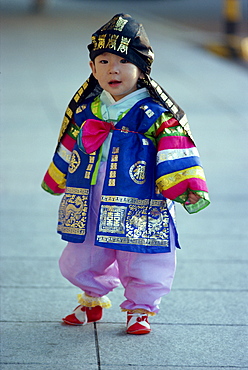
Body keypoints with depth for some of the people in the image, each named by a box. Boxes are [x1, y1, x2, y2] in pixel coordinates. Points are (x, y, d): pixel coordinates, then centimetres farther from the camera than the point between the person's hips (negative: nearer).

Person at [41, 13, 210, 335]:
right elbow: (67, 150, 19)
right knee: (79, 262, 15)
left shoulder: (155, 115, -11)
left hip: (139, 213, -4)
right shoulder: (85, 112, 5)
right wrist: (54, 182, 28)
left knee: (143, 266, 5)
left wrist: (188, 188, -21)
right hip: (89, 210, 4)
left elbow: (175, 154, -12)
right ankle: (92, 302, 41)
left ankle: (139, 310, 29)